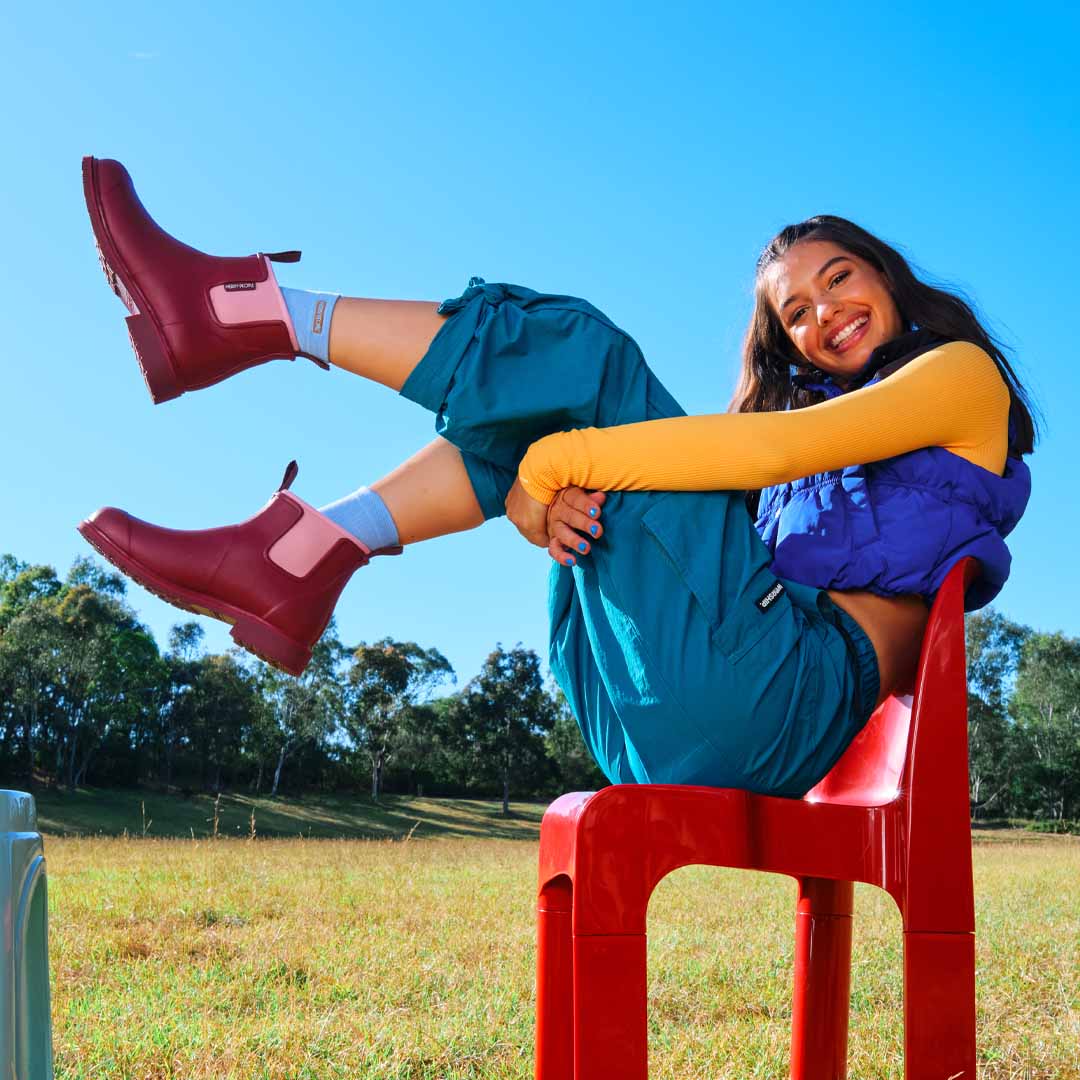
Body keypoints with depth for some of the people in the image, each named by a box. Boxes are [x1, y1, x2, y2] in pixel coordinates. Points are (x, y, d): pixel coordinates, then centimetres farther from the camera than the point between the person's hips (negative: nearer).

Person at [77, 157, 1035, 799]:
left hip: (782, 690, -8)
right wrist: (542, 501, -8)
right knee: (528, 423, 14)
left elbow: (772, 448, -11)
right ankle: (292, 566, 0)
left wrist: (560, 459, -11)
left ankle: (238, 308, -7)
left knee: (575, 348, -8)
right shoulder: (806, 408, 31)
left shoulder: (961, 373, 9)